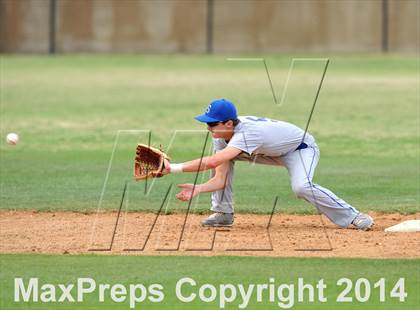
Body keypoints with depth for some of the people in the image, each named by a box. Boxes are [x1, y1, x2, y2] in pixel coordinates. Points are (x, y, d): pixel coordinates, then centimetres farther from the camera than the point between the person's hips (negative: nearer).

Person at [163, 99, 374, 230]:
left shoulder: (246, 133, -41)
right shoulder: (221, 136, -15)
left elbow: (211, 163, -52)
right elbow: (220, 180, -17)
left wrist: (174, 168, -51)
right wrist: (198, 189, -35)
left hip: (301, 148, -8)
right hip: (271, 152, 8)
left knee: (301, 187, -36)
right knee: (222, 156, -6)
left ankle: (352, 216, -19)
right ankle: (223, 213, 3)